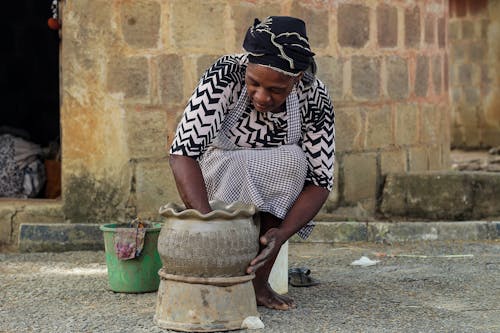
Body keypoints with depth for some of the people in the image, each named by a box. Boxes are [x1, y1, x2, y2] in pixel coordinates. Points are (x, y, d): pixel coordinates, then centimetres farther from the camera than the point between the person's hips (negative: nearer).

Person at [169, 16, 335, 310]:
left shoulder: (314, 98, -23)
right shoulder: (225, 76, -29)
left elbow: (320, 180, -22)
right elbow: (183, 151, -37)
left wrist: (283, 233, -39)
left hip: (277, 193, 2)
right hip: (215, 182, -1)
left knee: (292, 160, -31)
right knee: (232, 163, -34)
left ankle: (259, 280, -24)